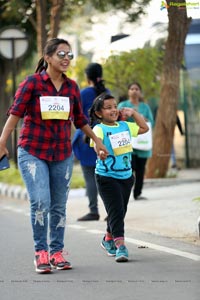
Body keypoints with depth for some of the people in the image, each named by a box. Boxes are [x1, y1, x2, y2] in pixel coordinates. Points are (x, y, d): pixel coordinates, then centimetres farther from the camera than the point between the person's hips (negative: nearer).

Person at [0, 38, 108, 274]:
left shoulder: (72, 87, 7)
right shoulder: (32, 83, -5)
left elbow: (79, 119, 19)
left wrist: (97, 141, 27)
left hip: (62, 154, 4)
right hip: (32, 152, -4)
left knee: (59, 206, 6)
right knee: (40, 202, -15)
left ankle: (56, 253, 16)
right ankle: (40, 252, -4)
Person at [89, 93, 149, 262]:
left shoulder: (125, 126, 10)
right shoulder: (99, 129, -10)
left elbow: (144, 128, 22)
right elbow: (96, 143, -29)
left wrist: (133, 113, 12)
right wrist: (100, 153, -51)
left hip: (126, 175, 7)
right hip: (107, 177, -6)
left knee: (121, 211, 15)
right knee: (116, 210, -13)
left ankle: (108, 240, 35)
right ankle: (120, 246, -14)